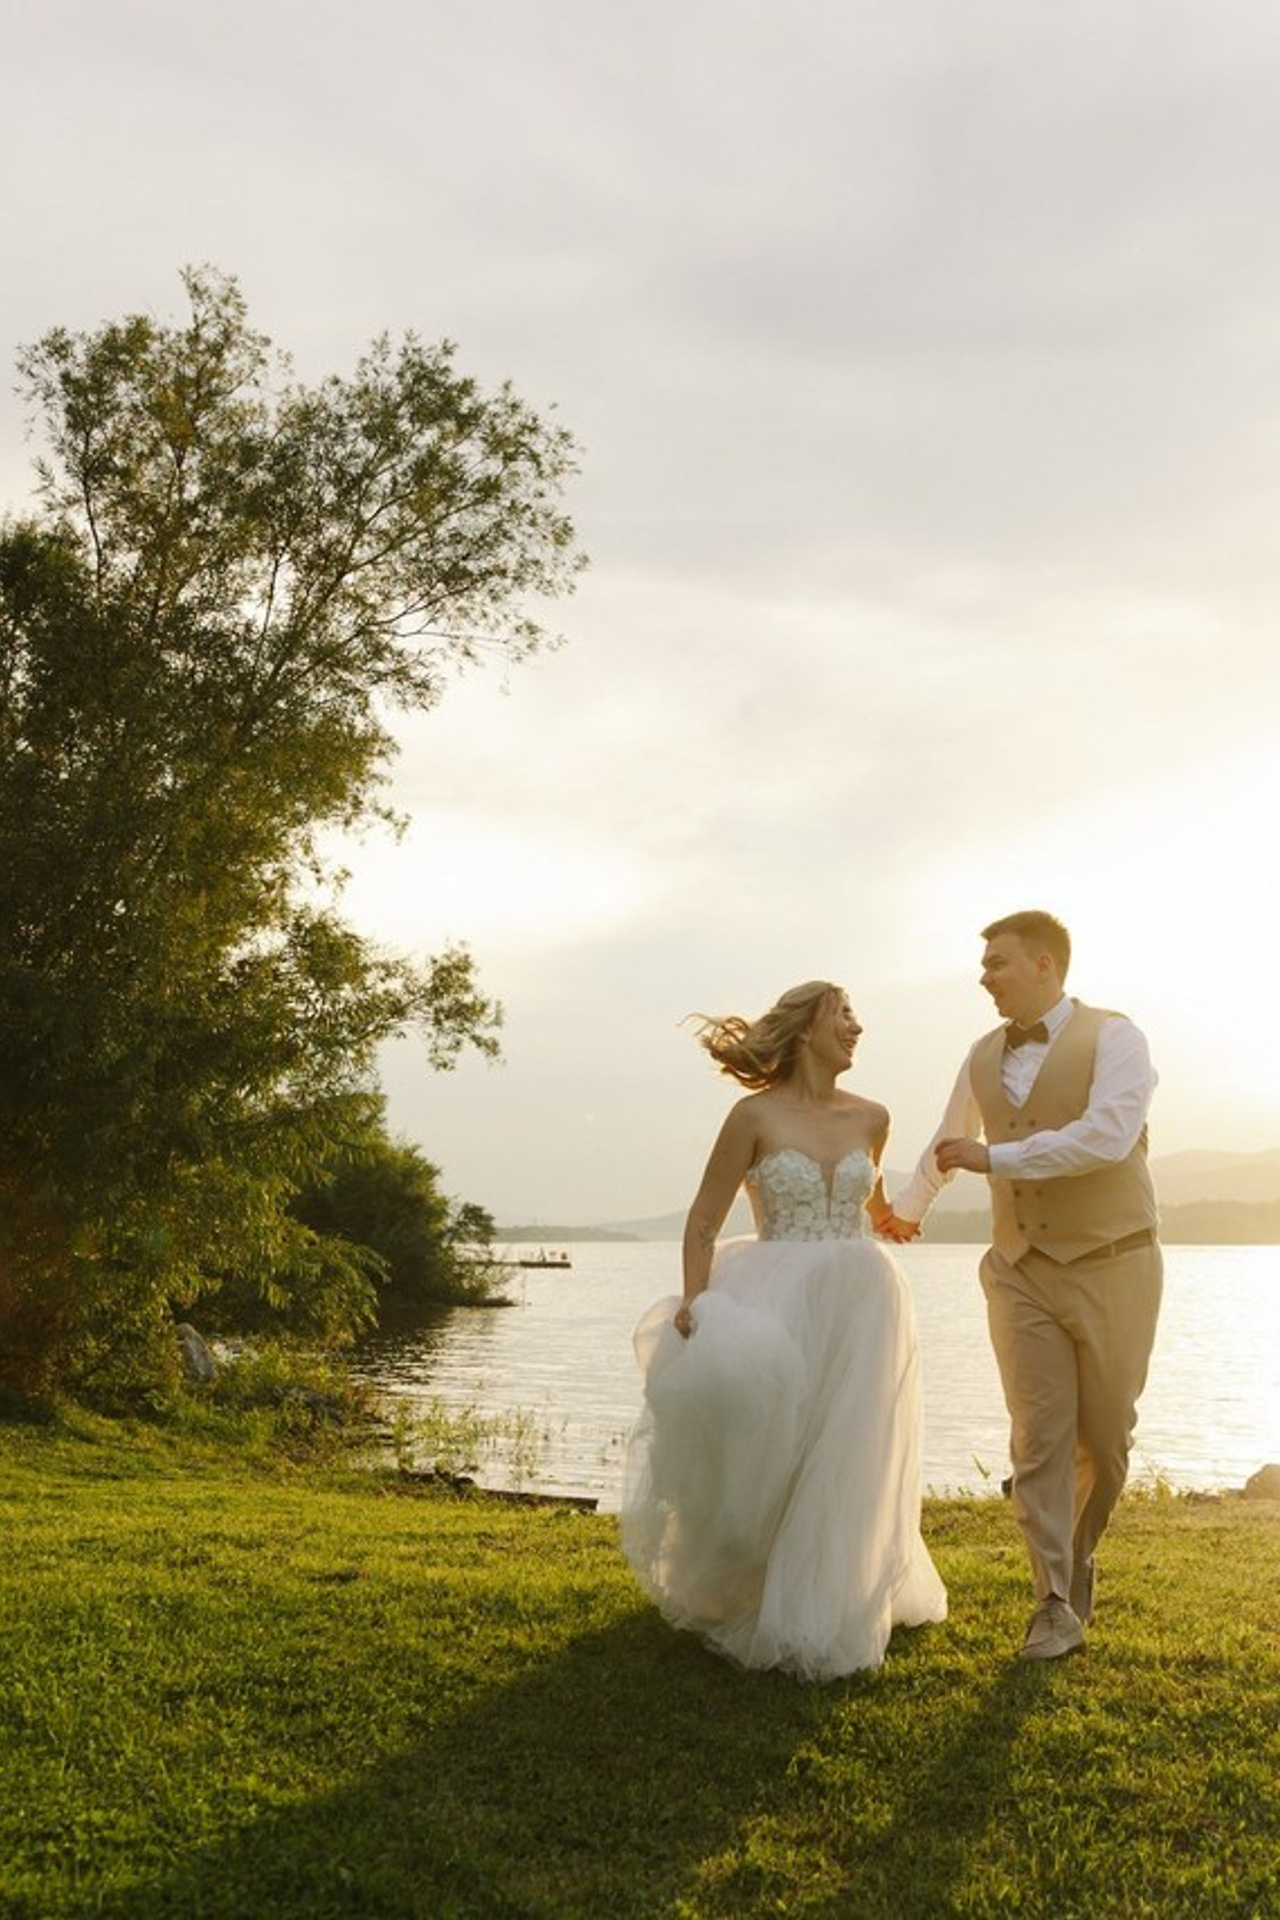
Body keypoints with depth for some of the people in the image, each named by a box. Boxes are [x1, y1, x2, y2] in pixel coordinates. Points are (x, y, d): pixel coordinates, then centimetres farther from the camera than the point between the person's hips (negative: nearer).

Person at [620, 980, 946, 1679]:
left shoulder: (870, 1118, 6)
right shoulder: (755, 1115, -5)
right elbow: (704, 1220, -4)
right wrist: (694, 1299, -16)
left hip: (859, 1307, 4)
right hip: (779, 1306, -3)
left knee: (841, 1465, 4)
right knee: (763, 1457, -11)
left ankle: (825, 1615, 22)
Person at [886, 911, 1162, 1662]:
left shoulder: (1113, 1038, -9)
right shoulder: (985, 1057, 7)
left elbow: (1106, 1137, -26)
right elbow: (948, 1142, 25)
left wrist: (992, 1158, -21)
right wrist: (908, 1208, 39)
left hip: (1111, 1267, -3)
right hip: (1023, 1271, 3)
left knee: (1106, 1436, 9)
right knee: (1040, 1439, -3)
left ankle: (1077, 1553, 34)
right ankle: (1058, 1605, 4)